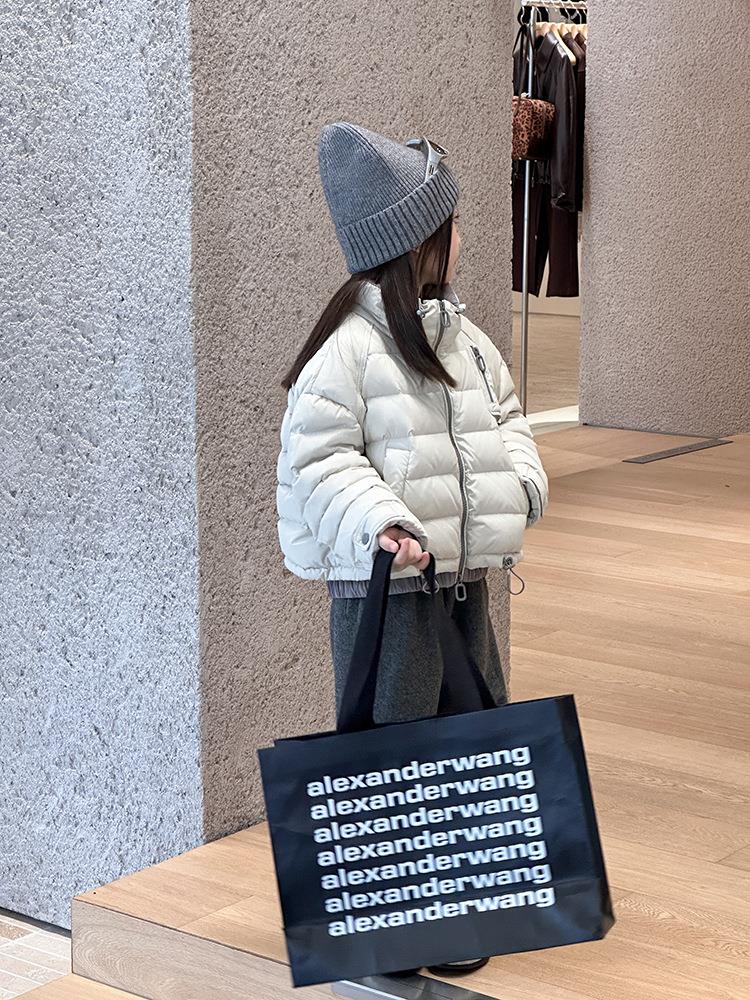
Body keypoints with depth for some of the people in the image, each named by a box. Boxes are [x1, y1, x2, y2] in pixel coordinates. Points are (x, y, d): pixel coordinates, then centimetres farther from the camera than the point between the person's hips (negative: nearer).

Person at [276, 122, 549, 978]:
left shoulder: (463, 338, 9)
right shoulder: (350, 348, -16)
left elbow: (504, 417, 22)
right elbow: (319, 456, -17)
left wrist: (520, 483, 5)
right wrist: (377, 521, -29)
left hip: (465, 573, 9)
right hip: (383, 584, -8)